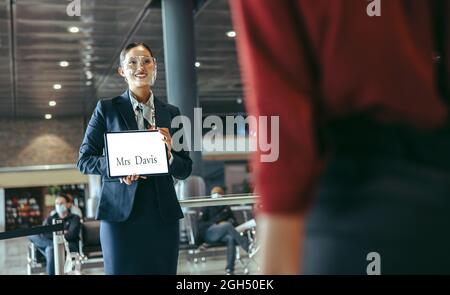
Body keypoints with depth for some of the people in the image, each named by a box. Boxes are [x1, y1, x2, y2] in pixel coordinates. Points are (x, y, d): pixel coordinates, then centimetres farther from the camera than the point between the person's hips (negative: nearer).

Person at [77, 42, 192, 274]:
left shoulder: (171, 113, 12)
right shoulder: (107, 108, 5)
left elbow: (185, 169, 13)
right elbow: (84, 160, 4)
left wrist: (168, 155, -9)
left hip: (163, 214, 3)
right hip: (120, 212, -2)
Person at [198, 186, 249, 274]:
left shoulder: (226, 208, 23)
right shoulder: (207, 207, 12)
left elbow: (233, 220, 23)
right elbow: (200, 225, 1)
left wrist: (231, 221, -2)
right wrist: (216, 224, -12)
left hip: (223, 234, 4)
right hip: (208, 233, -3)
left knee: (231, 238, -36)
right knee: (227, 226, -35)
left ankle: (230, 269, -44)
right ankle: (249, 249, -46)